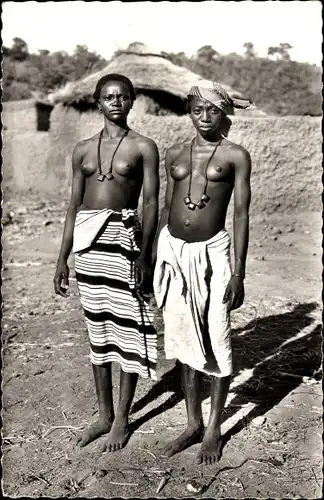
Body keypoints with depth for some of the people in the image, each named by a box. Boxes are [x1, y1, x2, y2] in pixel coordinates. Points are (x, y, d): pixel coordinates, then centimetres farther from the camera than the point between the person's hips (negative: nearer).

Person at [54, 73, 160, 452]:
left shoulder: (143, 147, 2)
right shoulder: (83, 150, 13)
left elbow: (151, 203, -4)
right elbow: (74, 206, 13)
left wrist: (144, 255, -12)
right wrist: (62, 258, 10)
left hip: (122, 236, -4)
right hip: (87, 239, 4)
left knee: (127, 329, 2)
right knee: (97, 330, 11)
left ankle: (122, 419, 19)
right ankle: (104, 414, 26)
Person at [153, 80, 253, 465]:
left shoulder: (236, 156, 1)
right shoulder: (175, 155, 11)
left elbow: (241, 214, -3)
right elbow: (167, 208, 15)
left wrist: (238, 272, -8)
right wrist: (153, 260, 13)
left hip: (211, 252, -4)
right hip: (173, 251, 4)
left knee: (216, 343, 4)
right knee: (184, 341, 12)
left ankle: (213, 430, 22)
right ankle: (193, 424, 28)